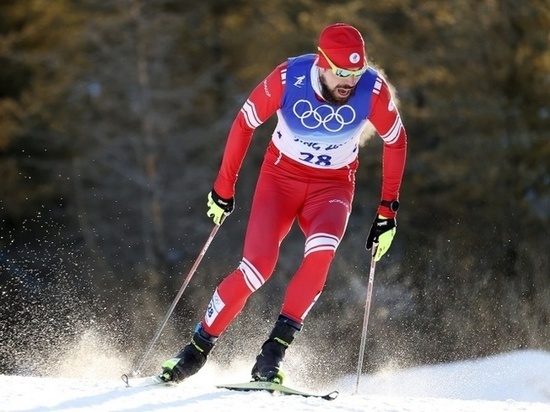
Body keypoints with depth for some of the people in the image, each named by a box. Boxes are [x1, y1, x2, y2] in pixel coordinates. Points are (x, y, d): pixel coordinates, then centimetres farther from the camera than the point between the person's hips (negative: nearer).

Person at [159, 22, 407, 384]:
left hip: (333, 186, 1)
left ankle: (274, 352, -21)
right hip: (281, 176, -1)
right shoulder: (288, 79, -23)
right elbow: (245, 123, -8)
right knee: (258, 267, -18)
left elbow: (396, 141, -4)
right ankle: (199, 348, 2)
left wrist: (388, 209, -6)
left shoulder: (373, 90, -21)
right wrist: (224, 187, -2)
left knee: (321, 252, -30)